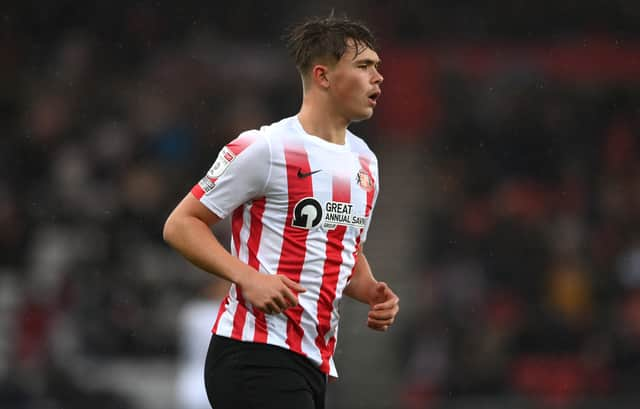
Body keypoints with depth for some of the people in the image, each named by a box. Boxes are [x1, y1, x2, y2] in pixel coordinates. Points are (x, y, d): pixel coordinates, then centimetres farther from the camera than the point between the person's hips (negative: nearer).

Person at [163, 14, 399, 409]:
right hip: (255, 358, -8)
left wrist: (372, 291, 9)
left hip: (315, 362, 9)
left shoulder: (365, 161, 17)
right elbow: (180, 224, -6)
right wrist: (248, 277, -18)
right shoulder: (265, 149, -8)